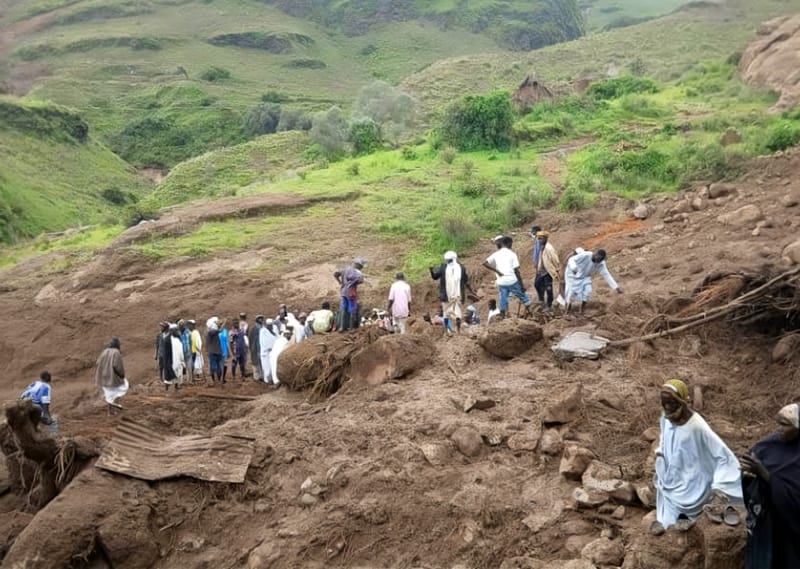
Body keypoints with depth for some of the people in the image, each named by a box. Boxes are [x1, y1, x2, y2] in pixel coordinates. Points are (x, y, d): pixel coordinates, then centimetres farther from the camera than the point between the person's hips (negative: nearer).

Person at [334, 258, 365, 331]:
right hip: (351, 293, -7)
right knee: (353, 311, 2)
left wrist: (340, 282, 10)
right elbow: (361, 280, -27)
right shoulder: (358, 272, -10)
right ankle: (352, 327, 4)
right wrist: (355, 283, -8)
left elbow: (335, 274, 9)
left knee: (344, 310, 13)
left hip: (343, 292, 7)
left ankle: (344, 327, 14)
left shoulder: (346, 269, 10)